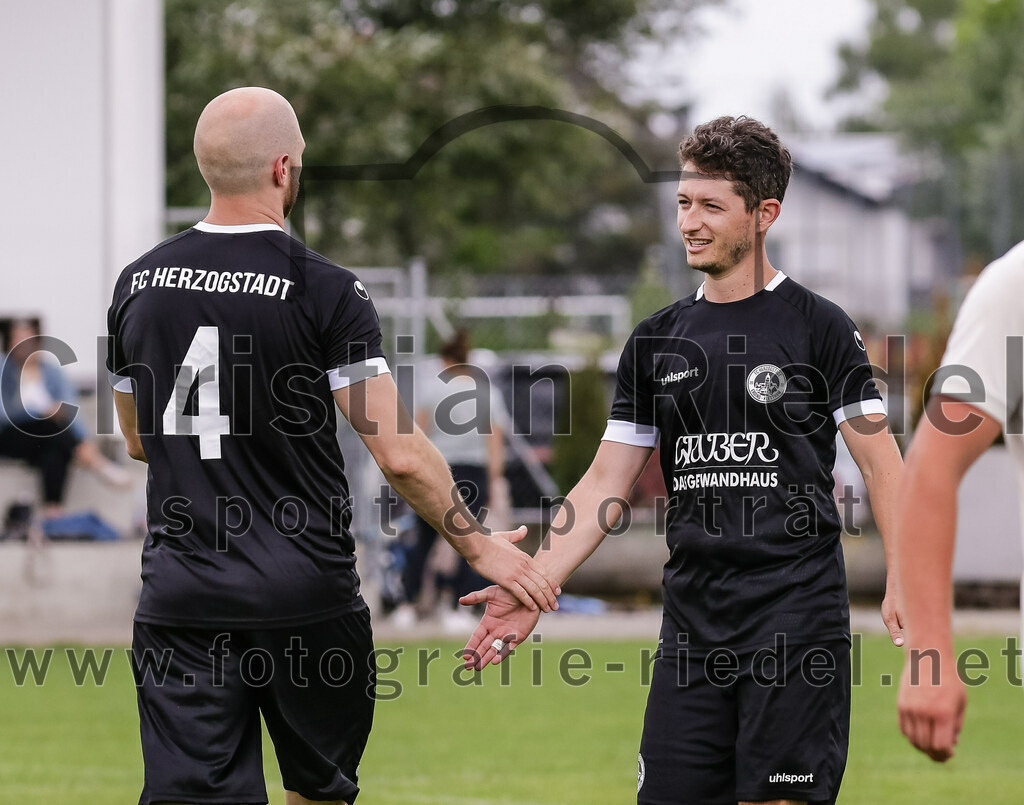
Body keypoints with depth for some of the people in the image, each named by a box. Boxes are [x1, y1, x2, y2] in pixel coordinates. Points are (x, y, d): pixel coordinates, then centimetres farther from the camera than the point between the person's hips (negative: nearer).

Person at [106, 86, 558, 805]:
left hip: (180, 603, 3)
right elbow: (400, 455, -12)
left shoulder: (139, 285, 5)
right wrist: (478, 546, 1)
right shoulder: (325, 291, -9)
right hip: (305, 598, -3)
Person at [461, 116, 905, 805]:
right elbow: (607, 484, 13)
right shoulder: (658, 341, 13)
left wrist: (904, 583, -15)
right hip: (693, 620, 5)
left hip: (797, 612, -5)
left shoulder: (818, 327, 0)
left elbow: (880, 462, -3)